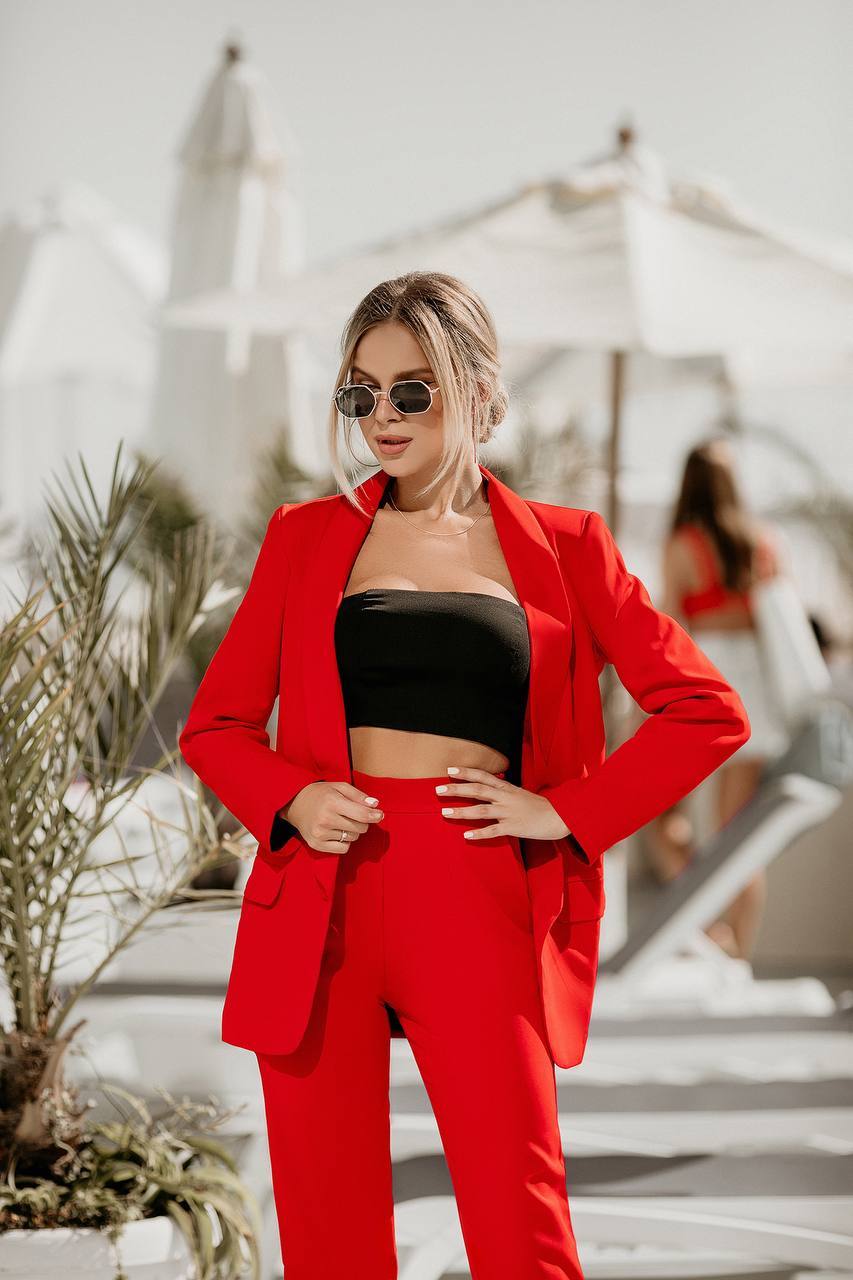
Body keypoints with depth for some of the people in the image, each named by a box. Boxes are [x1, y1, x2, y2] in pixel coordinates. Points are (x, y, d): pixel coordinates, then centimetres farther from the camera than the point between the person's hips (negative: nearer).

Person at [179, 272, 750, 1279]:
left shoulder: (562, 546, 9)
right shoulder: (308, 536, 12)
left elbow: (707, 712, 9)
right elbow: (214, 723, 15)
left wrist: (566, 811, 0)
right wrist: (291, 800, -5)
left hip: (477, 902, -1)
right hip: (323, 894, 1)